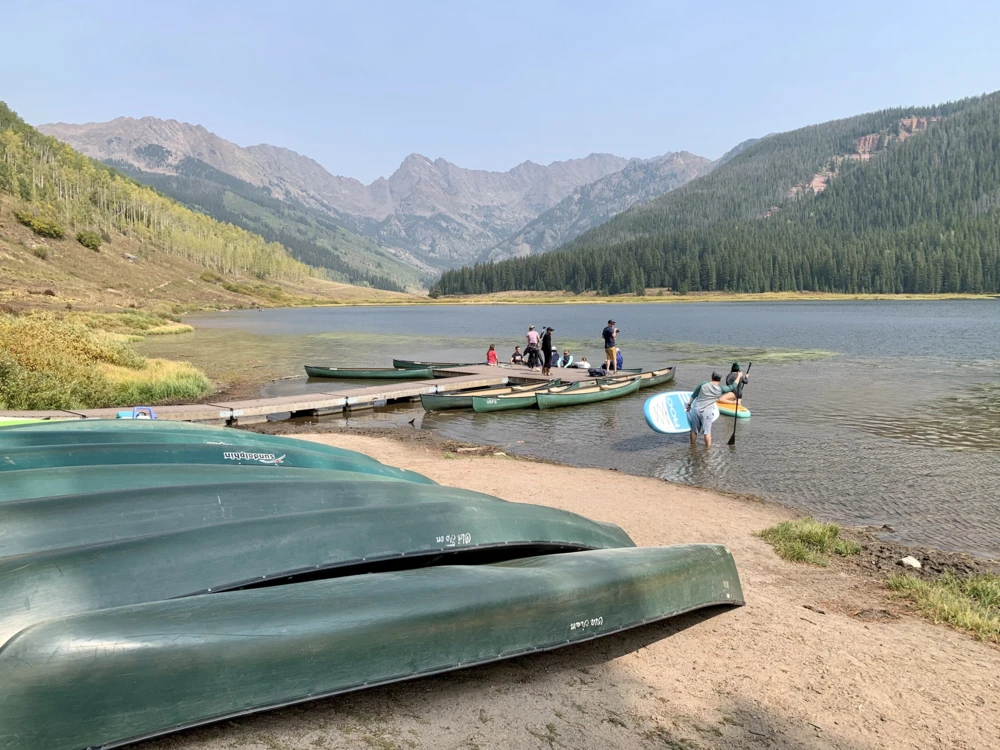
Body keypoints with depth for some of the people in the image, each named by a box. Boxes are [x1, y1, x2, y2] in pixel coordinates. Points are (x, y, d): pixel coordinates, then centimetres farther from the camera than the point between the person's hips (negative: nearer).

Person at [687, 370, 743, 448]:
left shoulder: (703, 385, -1)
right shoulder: (721, 389, -4)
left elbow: (693, 395, 6)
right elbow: (733, 386, 10)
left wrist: (689, 404, 19)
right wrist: (739, 376, 23)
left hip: (696, 409, 2)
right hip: (706, 412, -2)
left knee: (694, 430, 13)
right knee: (707, 432, 5)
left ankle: (692, 446, 26)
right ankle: (708, 448, 10)